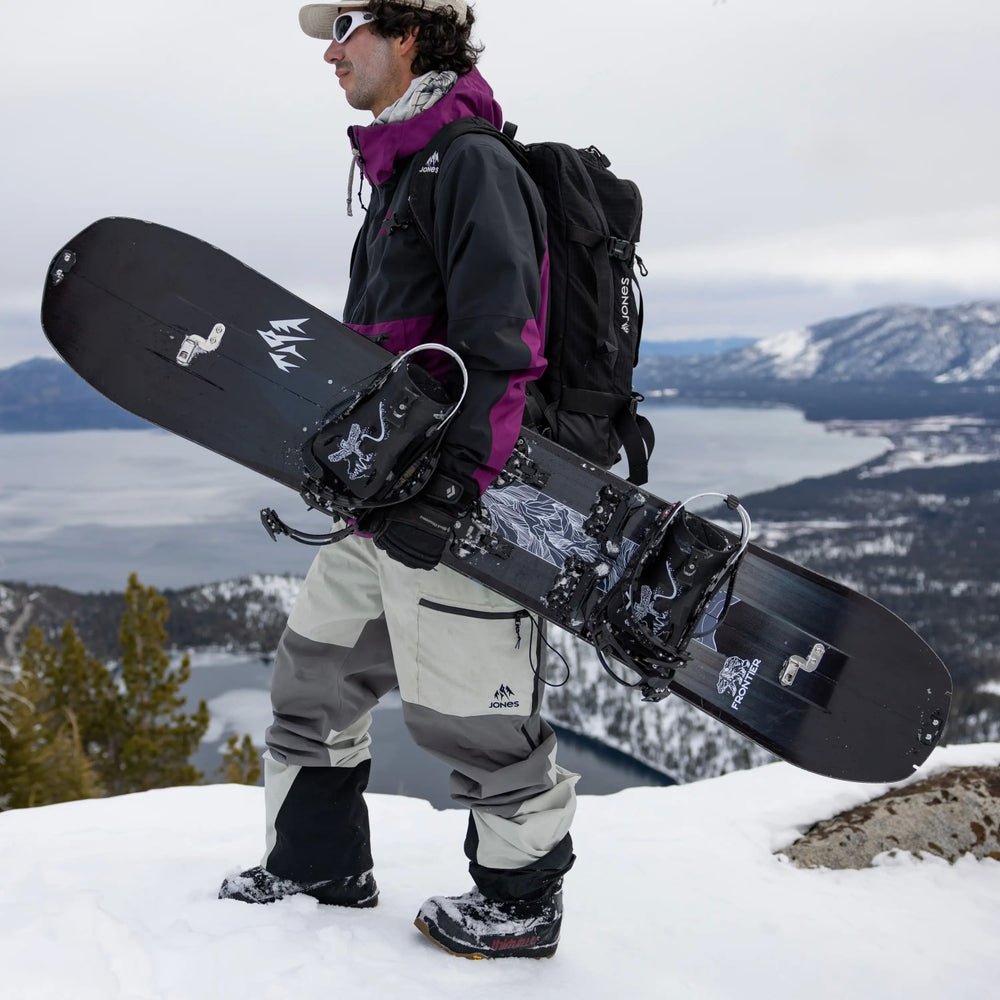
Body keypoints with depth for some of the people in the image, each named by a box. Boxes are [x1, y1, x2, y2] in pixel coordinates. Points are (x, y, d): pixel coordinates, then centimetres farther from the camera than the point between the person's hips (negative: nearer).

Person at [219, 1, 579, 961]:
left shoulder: (473, 163, -12)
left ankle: (522, 900, 22)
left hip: (461, 499, -10)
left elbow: (501, 347, -21)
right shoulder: (399, 172, 19)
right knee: (315, 667, 17)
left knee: (466, 711, 1)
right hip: (385, 496, 10)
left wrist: (450, 483, -27)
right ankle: (318, 859, 35)